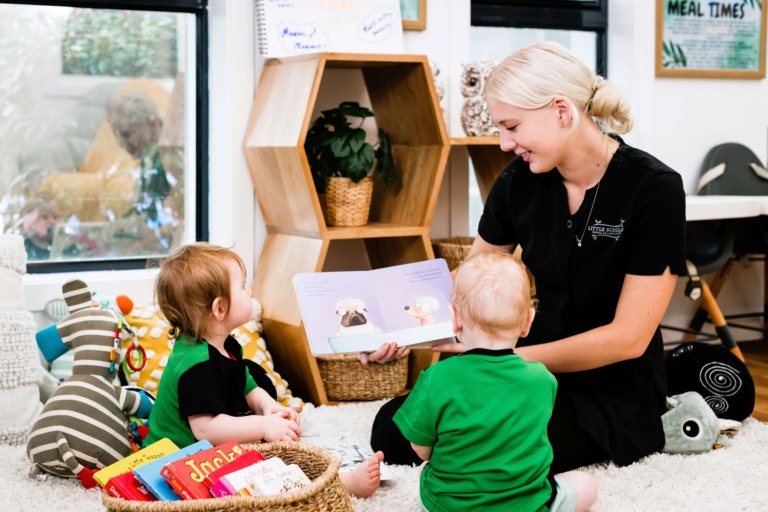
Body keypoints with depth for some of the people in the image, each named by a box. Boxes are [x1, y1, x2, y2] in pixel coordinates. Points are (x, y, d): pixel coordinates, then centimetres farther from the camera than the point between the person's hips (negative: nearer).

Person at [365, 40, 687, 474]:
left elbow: (627, 337, -19)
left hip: (616, 392, -6)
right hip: (542, 372, 6)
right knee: (393, 429, -9)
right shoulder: (520, 181, -3)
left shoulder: (654, 190, -19)